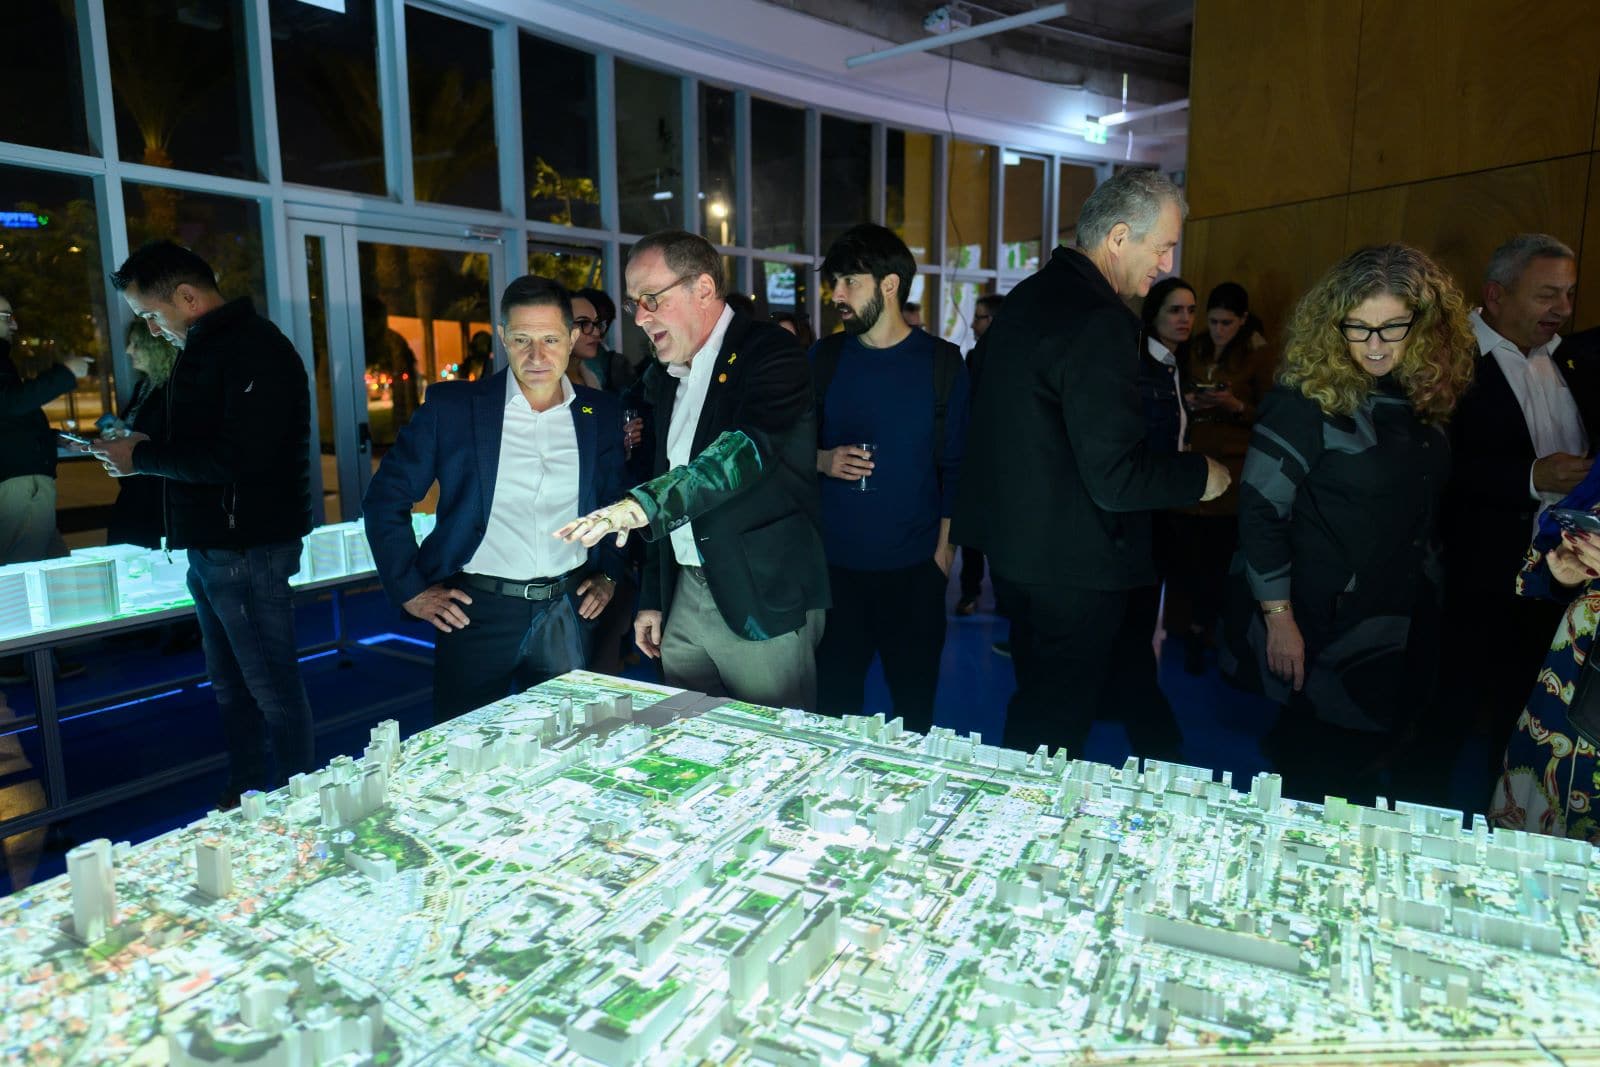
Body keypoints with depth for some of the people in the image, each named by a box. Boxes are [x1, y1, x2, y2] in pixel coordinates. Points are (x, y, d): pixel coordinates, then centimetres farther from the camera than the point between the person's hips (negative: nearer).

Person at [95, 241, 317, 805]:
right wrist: (141, 450, 6)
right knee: (229, 686, 18)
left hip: (248, 550, -10)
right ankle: (245, 795, 32)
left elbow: (236, 457, -25)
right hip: (210, 548, 10)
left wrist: (143, 457, -14)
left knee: (273, 689, -1)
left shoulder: (255, 350, -16)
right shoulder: (205, 348, 16)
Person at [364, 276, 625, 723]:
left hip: (568, 613, 2)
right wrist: (411, 590, -2)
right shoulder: (451, 405, -4)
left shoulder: (601, 414, 4)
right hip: (477, 612, -2)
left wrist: (608, 574, 8)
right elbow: (384, 500, 1)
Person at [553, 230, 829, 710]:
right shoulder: (663, 378, 15)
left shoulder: (769, 350, -10)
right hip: (684, 598, 7)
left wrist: (643, 503, -39)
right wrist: (652, 598, 17)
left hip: (764, 602, -7)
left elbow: (750, 448, -28)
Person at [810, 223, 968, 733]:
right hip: (834, 562, 2)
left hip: (914, 566, -1)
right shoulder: (823, 358, 5)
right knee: (833, 701, 8)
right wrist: (822, 461, -10)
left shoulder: (941, 361, -1)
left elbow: (956, 466, 2)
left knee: (915, 701, 9)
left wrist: (944, 551, -3)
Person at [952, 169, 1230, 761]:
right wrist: (1201, 474, -9)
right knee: (1055, 725, 8)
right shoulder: (1101, 323, -23)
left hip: (1015, 548, 10)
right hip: (1072, 563, -10)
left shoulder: (1025, 297, 8)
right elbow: (1117, 478, -27)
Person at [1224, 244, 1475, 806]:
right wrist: (1279, 618, -18)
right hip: (1324, 629, -6)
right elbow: (1261, 510, -18)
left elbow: (1422, 509, 13)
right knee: (1318, 772, 5)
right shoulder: (1306, 399, -16)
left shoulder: (1427, 399, 4)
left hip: (1405, 633, 6)